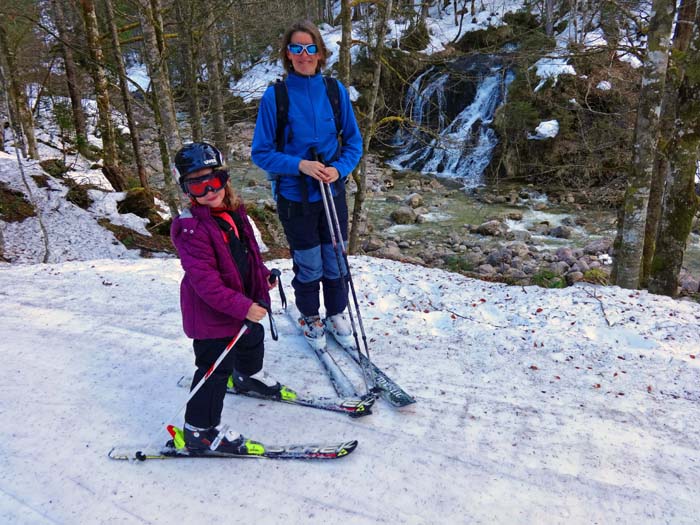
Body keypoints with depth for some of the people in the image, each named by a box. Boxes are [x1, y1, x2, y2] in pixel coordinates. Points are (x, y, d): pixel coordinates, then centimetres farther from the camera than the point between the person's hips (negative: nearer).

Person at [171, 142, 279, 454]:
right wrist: (243, 308, -32)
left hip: (244, 300, 9)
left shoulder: (233, 210, -1)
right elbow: (205, 281, -31)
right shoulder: (192, 228, -28)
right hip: (211, 312, -9)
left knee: (252, 339, 30)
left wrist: (262, 276, 18)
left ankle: (249, 376, 61)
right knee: (216, 367, 0)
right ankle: (200, 431, 18)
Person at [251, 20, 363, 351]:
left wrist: (340, 168, -16)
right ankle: (310, 318, 38)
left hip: (333, 193, 2)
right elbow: (261, 152, -8)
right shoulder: (275, 96, -11)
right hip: (294, 197, -2)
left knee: (335, 261, 14)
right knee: (309, 266, 11)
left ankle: (336, 314, 39)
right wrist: (299, 165, -22)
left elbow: (353, 140, 3)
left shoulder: (335, 91, -4)